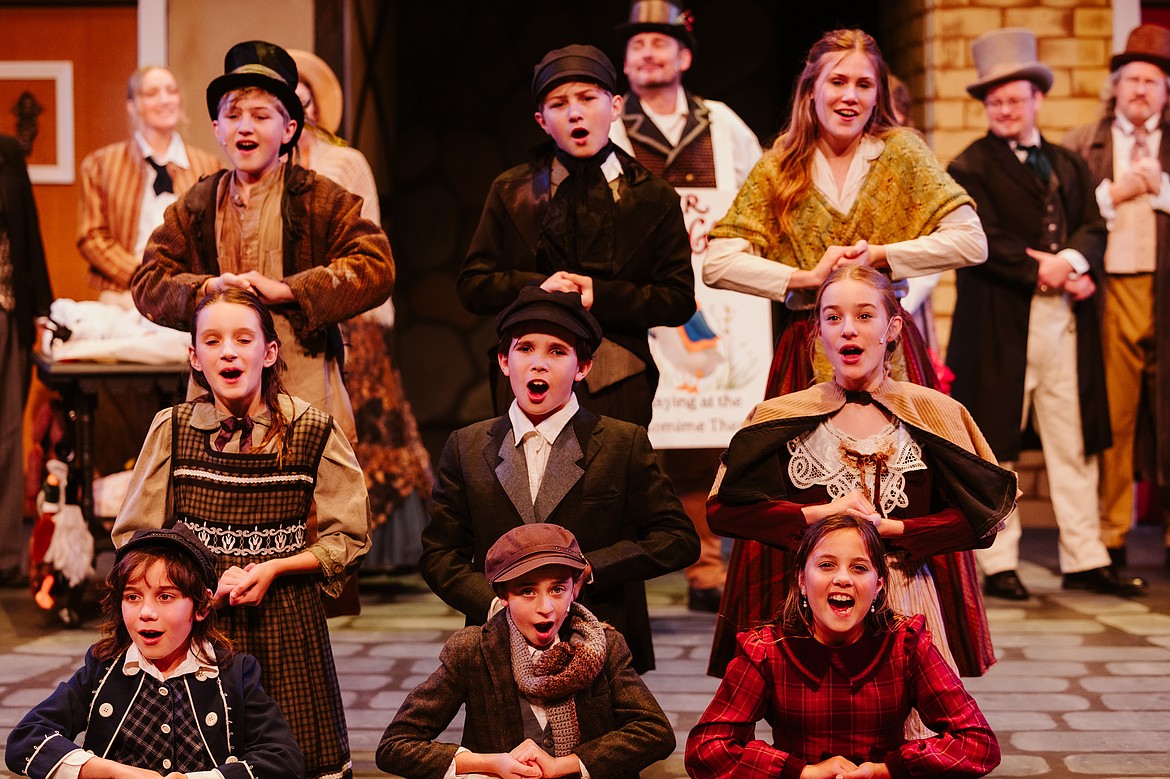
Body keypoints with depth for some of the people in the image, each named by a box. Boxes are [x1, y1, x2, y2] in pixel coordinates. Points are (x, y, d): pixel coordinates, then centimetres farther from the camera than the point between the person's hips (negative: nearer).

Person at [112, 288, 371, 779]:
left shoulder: (313, 432, -2)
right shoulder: (171, 429, 2)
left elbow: (348, 540, 3)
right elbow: (133, 536, 6)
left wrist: (274, 568, -11)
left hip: (287, 622, -1)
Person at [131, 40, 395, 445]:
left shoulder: (320, 199, 6)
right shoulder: (195, 206, 15)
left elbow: (377, 268, -6)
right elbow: (147, 283, 12)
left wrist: (284, 289, -12)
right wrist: (207, 287, -9)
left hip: (306, 391, -2)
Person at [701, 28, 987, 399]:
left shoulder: (901, 151, 4)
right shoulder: (776, 169, 5)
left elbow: (972, 242, -3)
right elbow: (716, 264, -4)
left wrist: (879, 255, -9)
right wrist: (808, 277, -12)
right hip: (804, 357, 0)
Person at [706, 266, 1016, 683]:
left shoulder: (934, 414, 8)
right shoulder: (780, 418, 7)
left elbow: (981, 517, 3)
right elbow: (721, 509, 0)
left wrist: (890, 530, -7)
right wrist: (816, 516, -9)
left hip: (908, 602, 1)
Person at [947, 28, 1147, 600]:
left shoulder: (1068, 164, 18)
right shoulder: (971, 168, 0)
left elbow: (1093, 228, 8)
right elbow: (984, 241, -10)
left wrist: (1071, 262, -11)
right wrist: (1040, 271, -14)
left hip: (1066, 319, 5)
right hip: (1000, 322, -5)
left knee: (1074, 444, 7)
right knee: (996, 445, 1)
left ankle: (1084, 561, 13)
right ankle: (998, 566, 8)